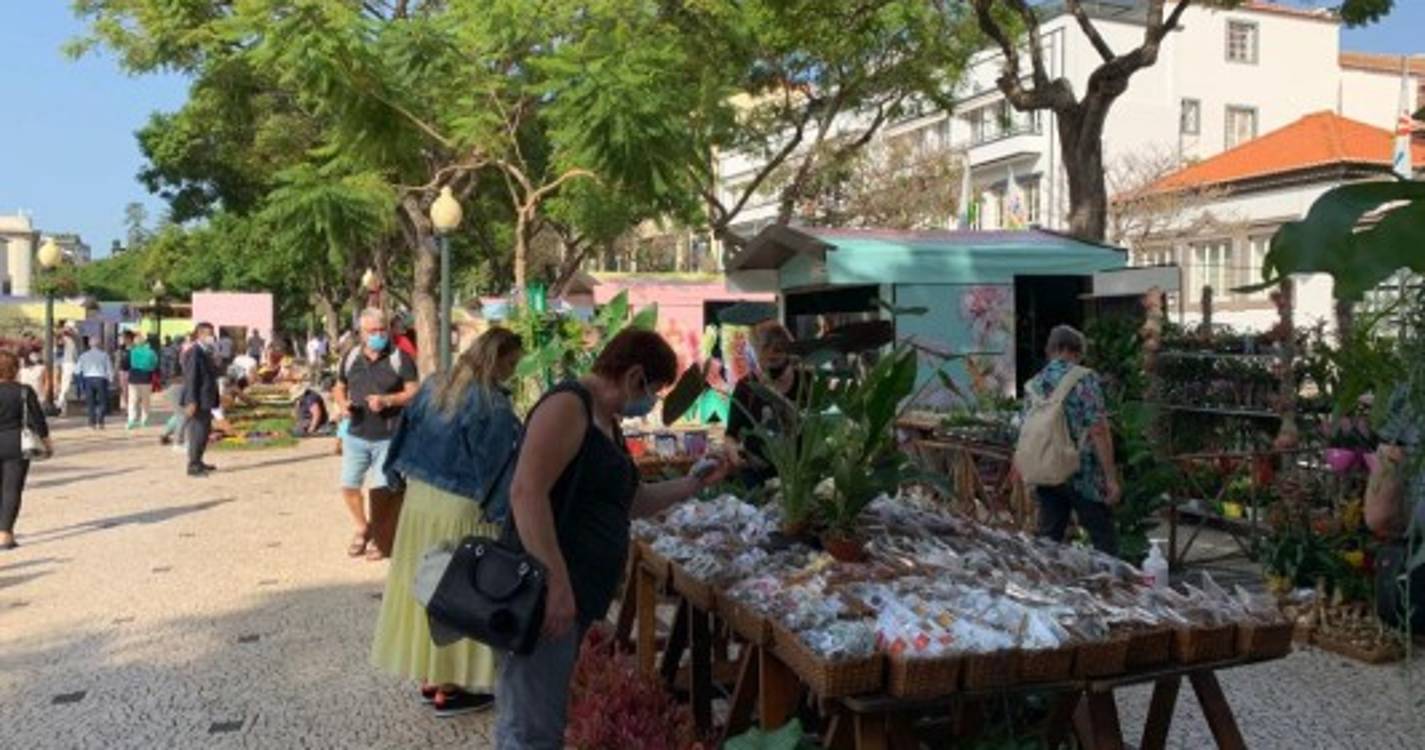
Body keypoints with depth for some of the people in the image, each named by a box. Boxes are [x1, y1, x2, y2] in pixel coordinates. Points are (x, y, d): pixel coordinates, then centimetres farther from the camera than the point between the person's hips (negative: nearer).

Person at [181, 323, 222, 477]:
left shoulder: (206, 353, 14)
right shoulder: (194, 353, -14)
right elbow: (191, 378, -20)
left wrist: (215, 400, 17)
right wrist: (191, 401, -24)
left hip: (206, 400, 10)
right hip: (198, 401, -10)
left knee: (205, 431, 16)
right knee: (198, 432, -6)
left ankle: (198, 462, 27)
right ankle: (193, 466, 0)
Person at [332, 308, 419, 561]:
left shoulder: (400, 358, -5)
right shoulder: (351, 357, 8)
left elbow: (414, 392, -7)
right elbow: (339, 388, 19)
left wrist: (387, 400, -22)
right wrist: (342, 403, -3)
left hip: (388, 438, -4)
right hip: (356, 436, 4)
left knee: (381, 490, -1)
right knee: (348, 486, 5)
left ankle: (379, 538, 19)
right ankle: (362, 528, 30)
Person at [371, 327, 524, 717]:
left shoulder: (433, 387, 5)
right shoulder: (493, 404, -18)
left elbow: (407, 436, 11)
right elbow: (502, 465, -16)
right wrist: (505, 511, -8)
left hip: (419, 496, 8)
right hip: (461, 509, -7)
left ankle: (428, 677, 28)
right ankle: (448, 690, 14)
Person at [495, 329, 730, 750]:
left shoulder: (607, 421, 18)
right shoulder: (568, 406, -13)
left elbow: (627, 502, 28)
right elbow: (526, 492, -24)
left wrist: (695, 483, 20)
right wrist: (556, 583, -27)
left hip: (575, 597, 10)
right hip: (546, 596, -10)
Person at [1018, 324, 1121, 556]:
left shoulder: (1033, 385, 9)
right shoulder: (1085, 379, -7)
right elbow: (1098, 431, -13)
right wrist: (1111, 478, -12)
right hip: (1084, 475, -5)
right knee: (1105, 542, 4)